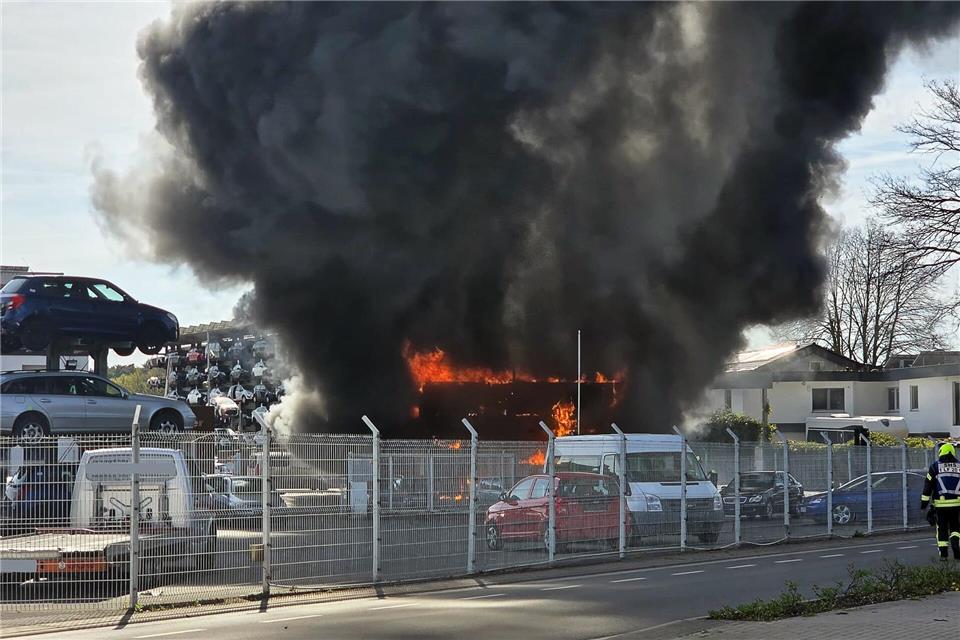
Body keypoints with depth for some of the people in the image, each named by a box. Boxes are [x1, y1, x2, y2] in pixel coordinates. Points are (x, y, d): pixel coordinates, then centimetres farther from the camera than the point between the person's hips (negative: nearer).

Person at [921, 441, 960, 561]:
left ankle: (943, 554, 5)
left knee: (942, 528, 8)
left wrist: (924, 502, 4)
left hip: (940, 504, -1)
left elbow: (928, 486, 0)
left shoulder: (935, 466, 2)